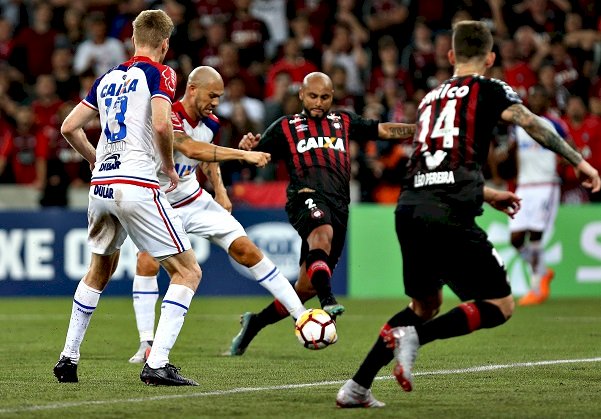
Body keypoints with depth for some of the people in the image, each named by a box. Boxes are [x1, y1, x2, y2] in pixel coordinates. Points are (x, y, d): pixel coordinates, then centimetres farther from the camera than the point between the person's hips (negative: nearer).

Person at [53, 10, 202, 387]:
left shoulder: (107, 78, 16)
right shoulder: (159, 73, -2)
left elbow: (69, 127, 17)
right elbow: (162, 124, -18)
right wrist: (170, 167, -2)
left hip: (101, 186, 7)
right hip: (137, 185, -7)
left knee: (99, 272, 28)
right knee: (187, 272, 0)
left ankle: (69, 358, 28)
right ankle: (157, 363, -13)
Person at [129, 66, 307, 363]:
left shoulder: (210, 123, -3)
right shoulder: (167, 117, -27)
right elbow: (192, 149, -45)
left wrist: (219, 191, 8)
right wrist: (243, 155, -47)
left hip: (195, 201, 6)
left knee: (246, 250, -3)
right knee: (147, 262, -26)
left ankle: (300, 314, 2)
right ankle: (146, 344, -15)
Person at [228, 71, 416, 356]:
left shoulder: (344, 122, 26)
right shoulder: (286, 127, 18)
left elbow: (385, 130, 22)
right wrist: (247, 145, -9)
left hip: (339, 208, 4)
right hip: (307, 196, -4)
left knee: (306, 287, 3)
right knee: (323, 233, -39)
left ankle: (254, 323, 21)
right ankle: (328, 300, -60)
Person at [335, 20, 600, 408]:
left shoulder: (431, 98, 27)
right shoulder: (489, 89, 7)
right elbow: (531, 123, -11)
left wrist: (488, 195, 43)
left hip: (409, 208, 7)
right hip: (448, 216, -7)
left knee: (425, 305, 25)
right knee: (500, 306, 2)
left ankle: (357, 387, 16)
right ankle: (413, 336, -18)